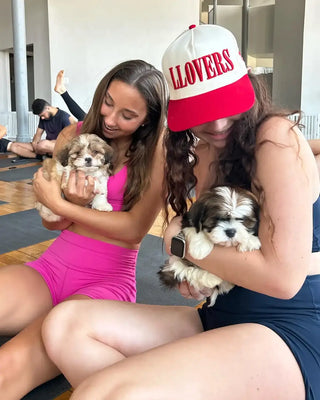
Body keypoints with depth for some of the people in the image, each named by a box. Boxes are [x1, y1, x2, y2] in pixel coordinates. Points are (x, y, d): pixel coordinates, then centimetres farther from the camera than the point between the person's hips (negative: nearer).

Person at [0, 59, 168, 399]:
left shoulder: (156, 151, -7)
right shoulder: (73, 136, 6)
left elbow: (135, 228, -12)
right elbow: (52, 221, 11)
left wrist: (60, 204, -9)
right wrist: (74, 203, -13)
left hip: (108, 281, -4)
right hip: (50, 268, 5)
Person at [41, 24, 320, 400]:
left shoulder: (277, 137, -15)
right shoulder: (204, 152, 10)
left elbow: (282, 276, -20)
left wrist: (183, 245, -8)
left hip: (290, 329, -8)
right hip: (219, 317, 9)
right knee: (64, 323, -7)